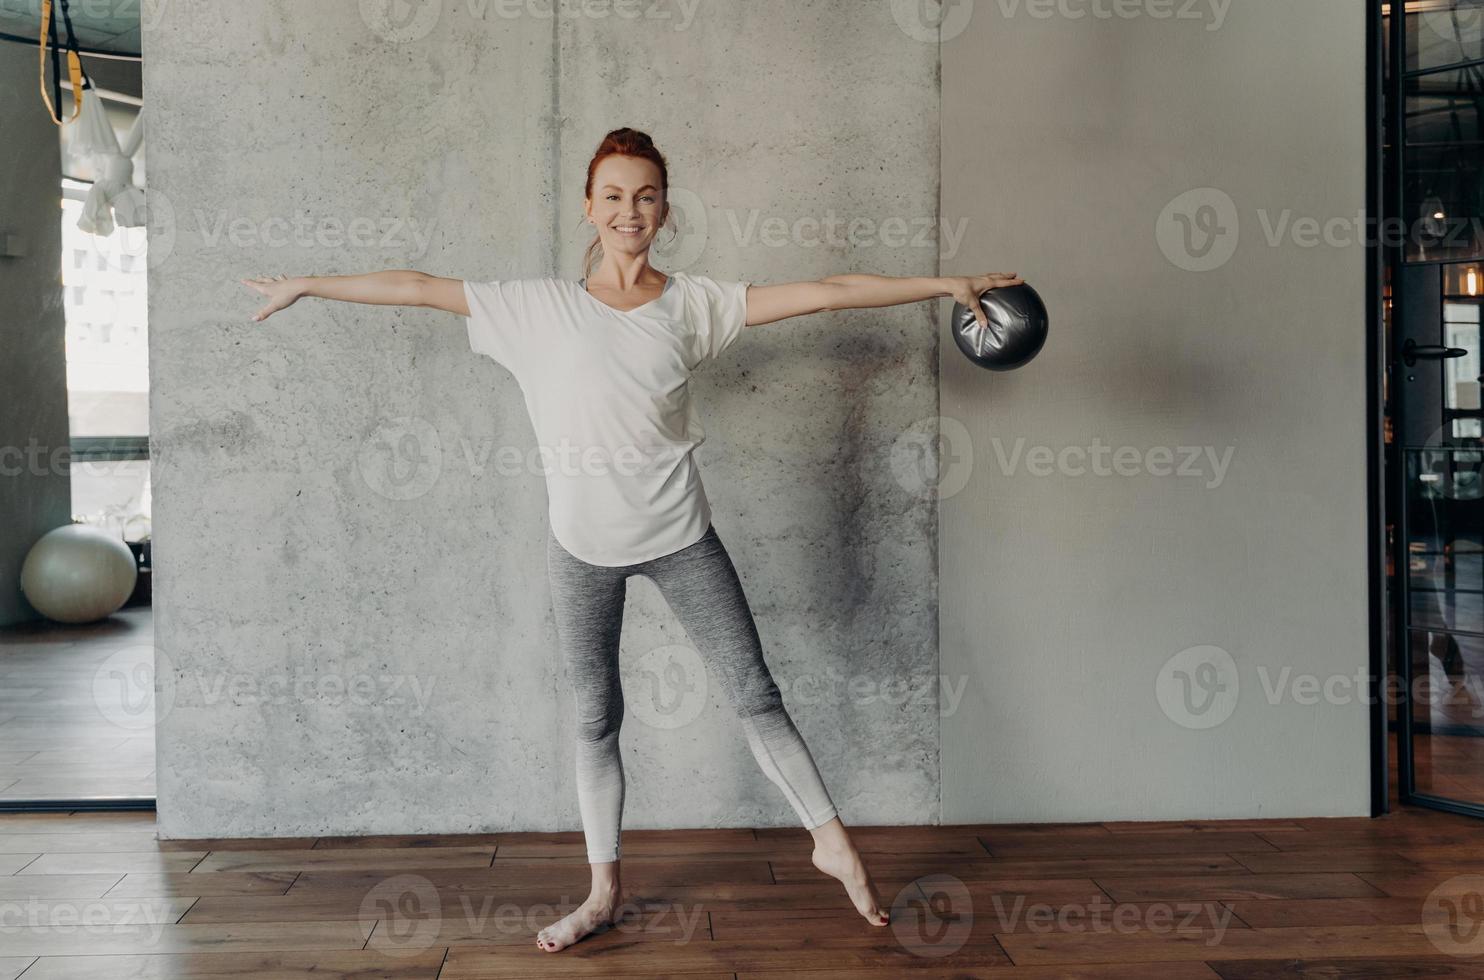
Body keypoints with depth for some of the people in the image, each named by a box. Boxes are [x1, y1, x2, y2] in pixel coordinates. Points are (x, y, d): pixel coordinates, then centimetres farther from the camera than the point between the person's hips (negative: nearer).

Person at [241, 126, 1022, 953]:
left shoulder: (693, 303, -1)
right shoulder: (541, 307, 0)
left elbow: (826, 292, -4)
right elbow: (418, 287, 4)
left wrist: (947, 284, -5)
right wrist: (306, 285, 8)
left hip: (679, 534, 0)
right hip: (584, 543, 1)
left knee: (755, 692, 4)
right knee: (596, 719, 10)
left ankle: (833, 842, 21)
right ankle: (606, 890, 24)